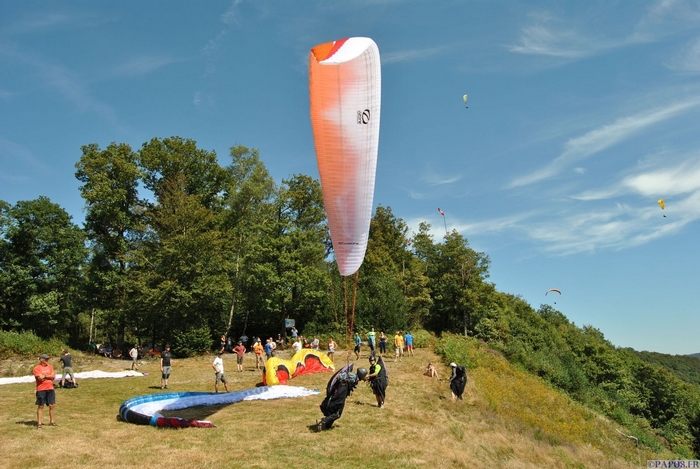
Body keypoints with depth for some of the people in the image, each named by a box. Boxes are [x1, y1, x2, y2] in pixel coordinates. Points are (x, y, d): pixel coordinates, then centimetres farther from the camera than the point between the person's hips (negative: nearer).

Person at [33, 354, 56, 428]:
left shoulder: (50, 367, 11)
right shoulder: (37, 368, -5)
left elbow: (53, 376, 1)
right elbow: (40, 378, -16)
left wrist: (44, 376, -9)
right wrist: (49, 376, -3)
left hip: (50, 389, 5)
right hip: (41, 389, -5)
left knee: (52, 405, 6)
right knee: (40, 406, 2)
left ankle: (52, 421, 17)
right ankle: (39, 423, 11)